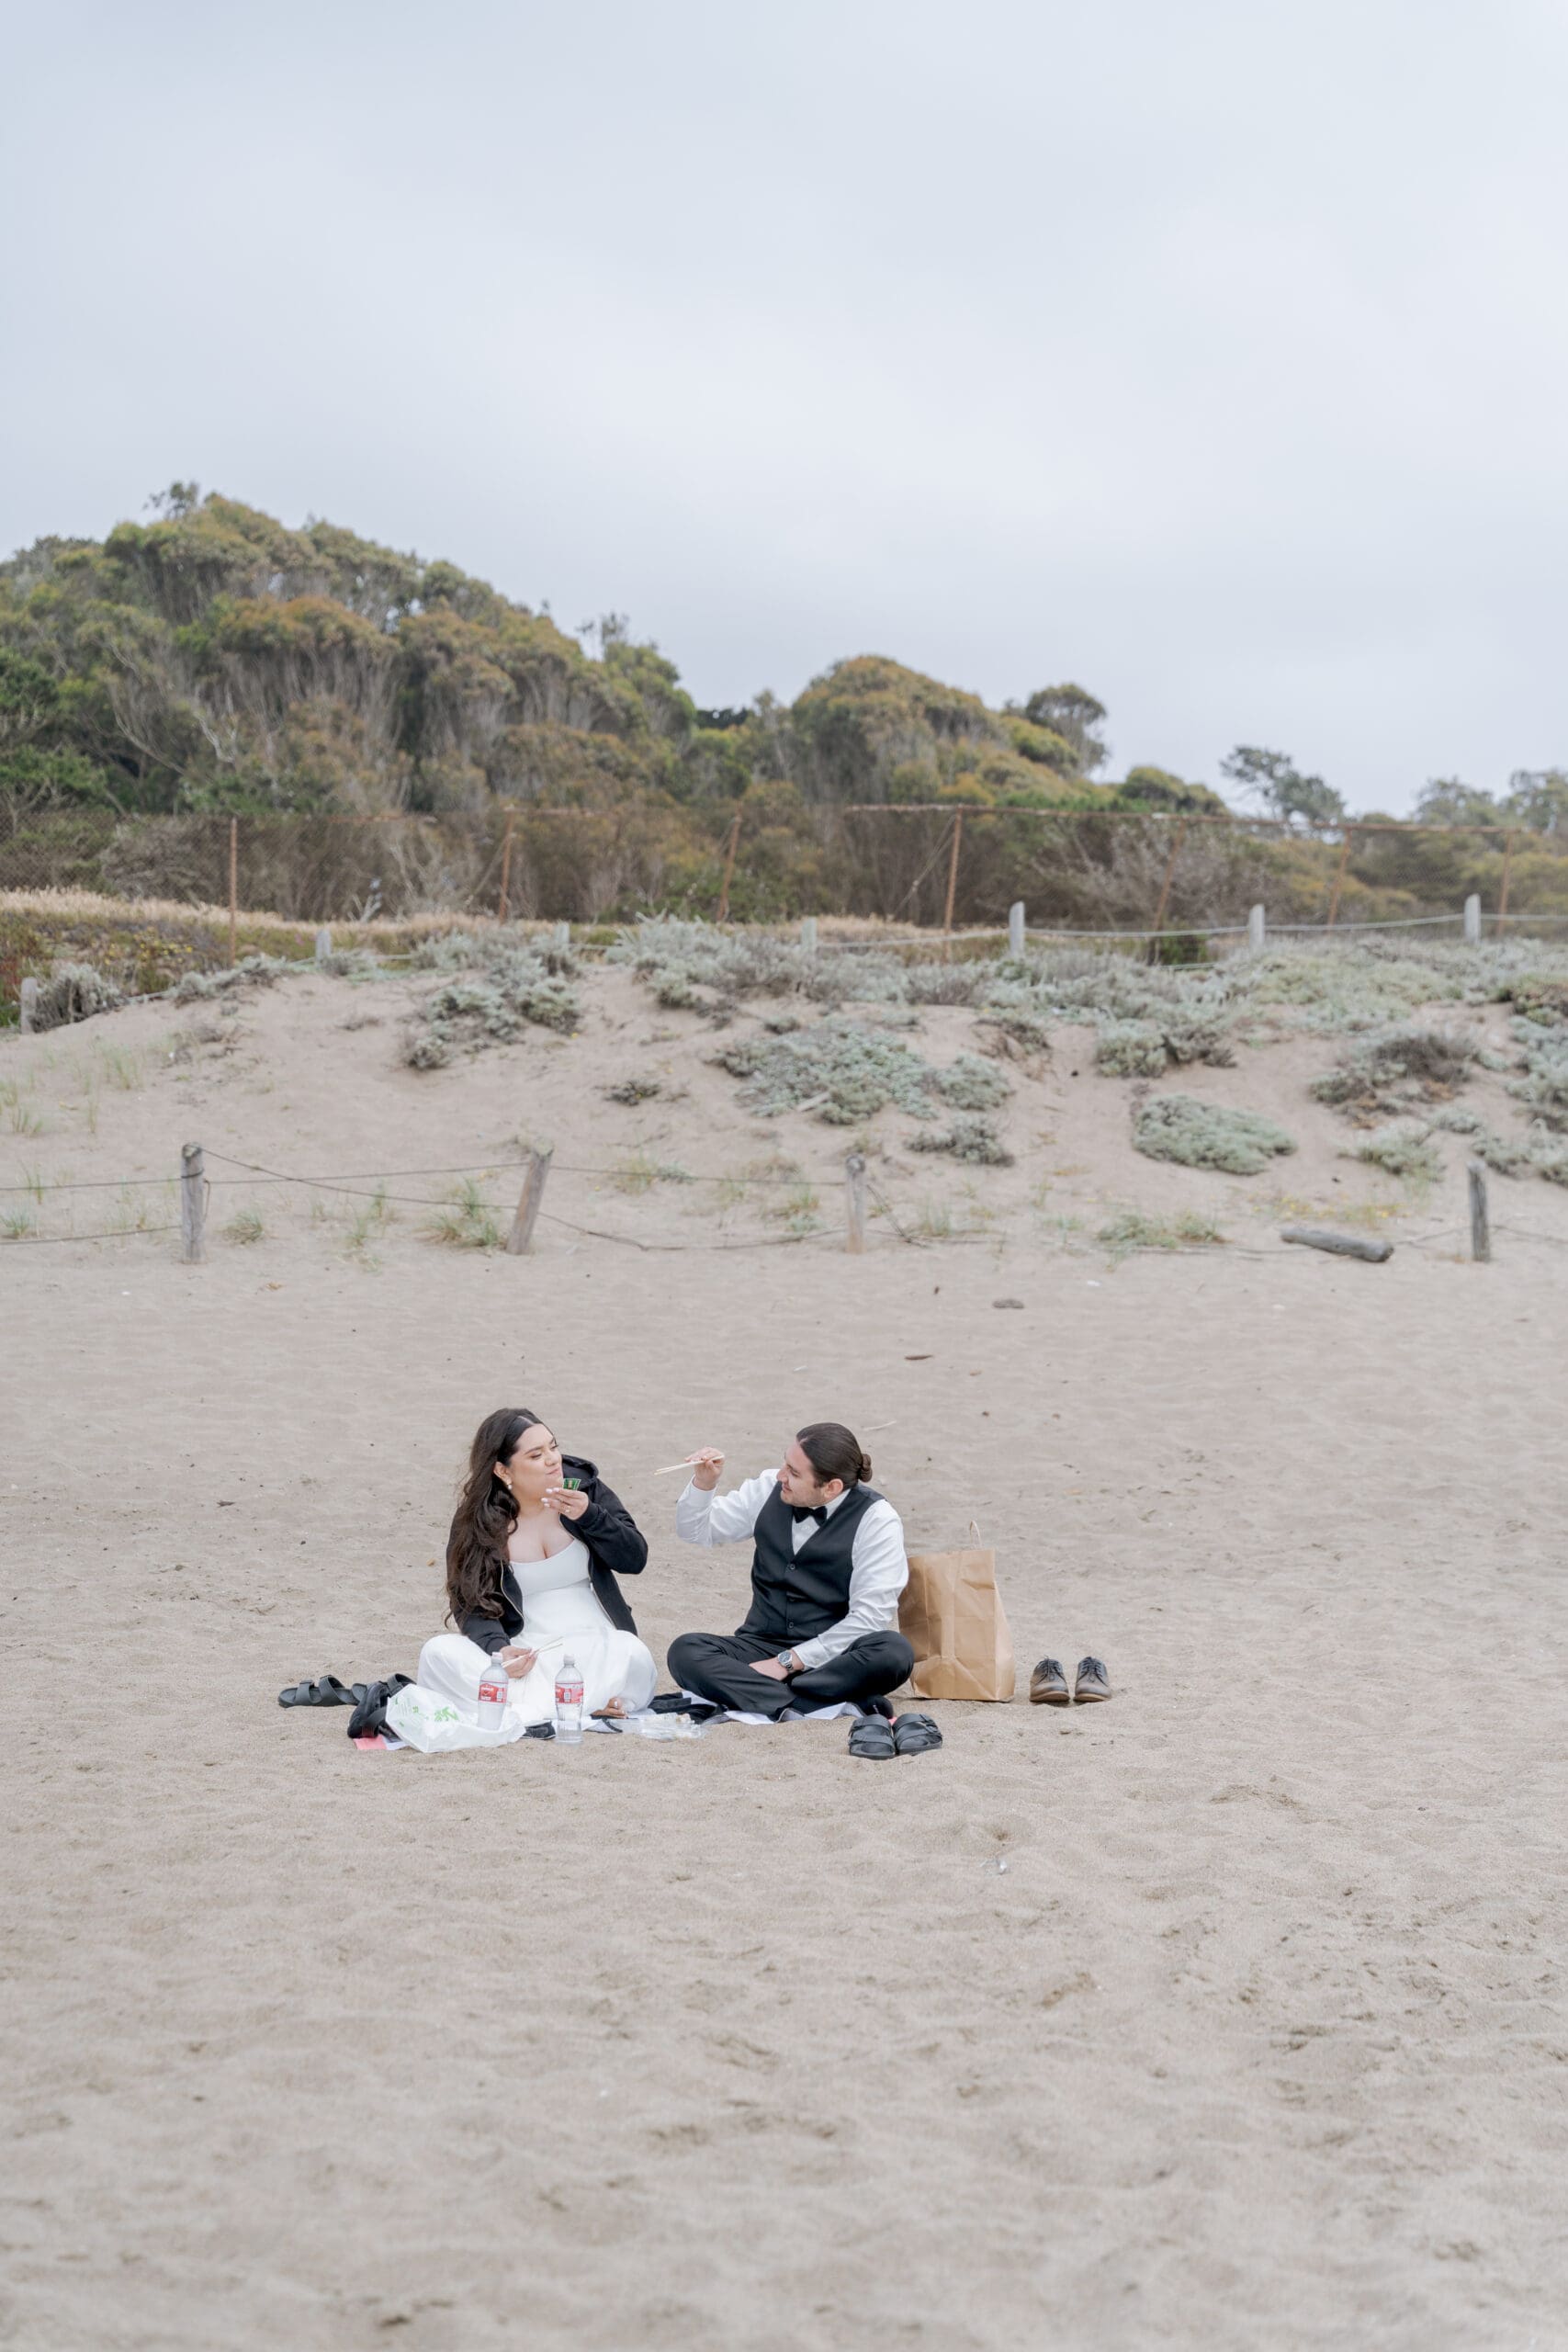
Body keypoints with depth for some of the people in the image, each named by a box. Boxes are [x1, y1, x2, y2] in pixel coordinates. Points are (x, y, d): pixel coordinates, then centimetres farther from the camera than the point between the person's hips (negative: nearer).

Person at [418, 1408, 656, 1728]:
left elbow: (635, 1559, 1)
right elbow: (469, 1603, -1)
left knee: (634, 1657, -34)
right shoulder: (475, 1521, 0)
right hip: (523, 1650, 1)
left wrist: (588, 1516, -16)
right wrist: (498, 1648, -22)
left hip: (596, 1646, -1)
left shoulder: (583, 1482, 2)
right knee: (437, 1654, -28)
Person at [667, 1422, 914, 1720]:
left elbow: (870, 1616, -16)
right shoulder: (769, 1489, 2)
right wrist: (703, 1482, -8)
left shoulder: (876, 1519, -10)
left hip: (831, 1657, -4)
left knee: (894, 1652, -35)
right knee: (685, 1651, -25)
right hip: (762, 1646, 4)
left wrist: (788, 1662, -19)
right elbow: (695, 1530, 14)